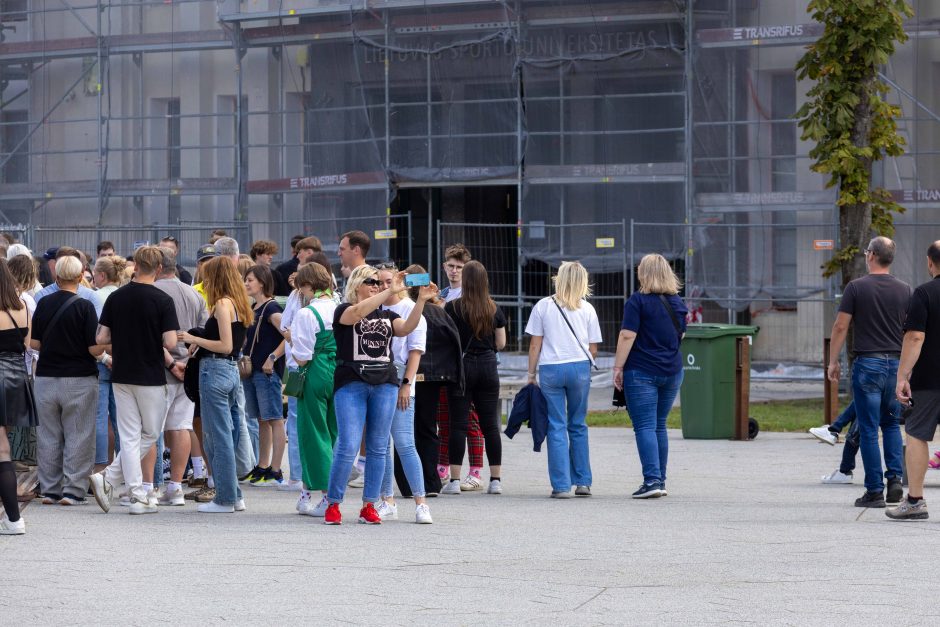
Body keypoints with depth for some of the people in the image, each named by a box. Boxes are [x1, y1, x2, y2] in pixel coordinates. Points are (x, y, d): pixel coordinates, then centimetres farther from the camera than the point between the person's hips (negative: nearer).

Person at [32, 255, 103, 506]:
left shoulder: (43, 304, 0)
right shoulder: (84, 306, -11)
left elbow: (34, 343, 4)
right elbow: (95, 349, -14)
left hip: (46, 378, 4)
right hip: (79, 379, -4)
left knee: (48, 436, 11)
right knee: (78, 436, 3)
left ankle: (49, 490, 14)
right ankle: (73, 491, 1)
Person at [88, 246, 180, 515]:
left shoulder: (115, 297, 1)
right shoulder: (162, 301, -11)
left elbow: (102, 338, 0)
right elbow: (170, 342, -18)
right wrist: (168, 357, 5)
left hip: (121, 375, 4)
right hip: (151, 377, -4)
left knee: (130, 437, 7)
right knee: (150, 433, 10)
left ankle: (137, 495, -2)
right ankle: (109, 479, 1)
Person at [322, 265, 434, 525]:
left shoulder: (387, 315, 17)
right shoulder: (344, 310, 4)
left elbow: (406, 328, -2)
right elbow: (358, 312, -20)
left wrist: (421, 300, -16)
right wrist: (391, 291, -26)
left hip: (385, 384, 5)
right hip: (351, 385, -5)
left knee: (378, 448, 4)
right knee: (348, 446, -10)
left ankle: (369, 506, 10)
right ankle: (333, 505, 0)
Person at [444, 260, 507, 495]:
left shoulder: (453, 308, -8)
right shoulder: (494, 310, 2)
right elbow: (501, 343, 6)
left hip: (461, 366, -3)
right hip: (488, 367, 3)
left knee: (458, 424, 1)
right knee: (490, 424, 7)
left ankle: (454, 480, -3)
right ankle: (495, 480, 6)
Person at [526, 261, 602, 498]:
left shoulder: (543, 307, 2)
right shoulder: (587, 309, 5)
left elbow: (535, 345, 1)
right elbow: (593, 349, 6)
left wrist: (531, 374, 8)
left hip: (550, 369, -1)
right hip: (580, 368, 1)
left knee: (556, 427, 1)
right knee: (578, 426, 13)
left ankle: (561, 485, -3)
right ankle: (582, 482, 13)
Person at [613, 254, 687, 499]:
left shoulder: (638, 301, -9)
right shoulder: (677, 302, 10)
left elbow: (628, 335, -15)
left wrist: (618, 367, -11)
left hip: (642, 372, -6)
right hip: (672, 371, 6)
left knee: (645, 427, -6)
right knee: (659, 426, 15)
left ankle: (652, 480, -16)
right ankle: (660, 481, 16)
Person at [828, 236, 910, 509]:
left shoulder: (857, 287, -5)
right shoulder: (904, 290, 5)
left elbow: (840, 327, -6)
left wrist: (833, 362, 3)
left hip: (868, 364, -4)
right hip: (896, 363, 4)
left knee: (869, 430, 0)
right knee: (891, 424, 18)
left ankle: (875, 491, 0)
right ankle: (895, 479, 3)